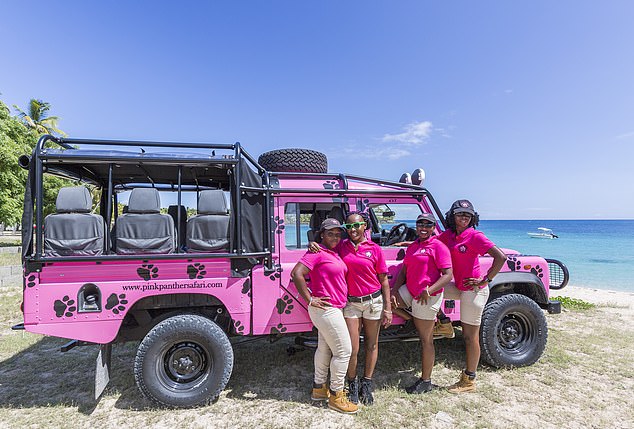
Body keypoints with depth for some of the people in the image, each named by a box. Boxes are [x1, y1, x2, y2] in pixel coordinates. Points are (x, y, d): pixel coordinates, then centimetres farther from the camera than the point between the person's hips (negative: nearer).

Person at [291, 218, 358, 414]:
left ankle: (318, 388, 34)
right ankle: (336, 396, 13)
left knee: (325, 348, 19)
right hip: (326, 309, -9)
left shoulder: (333, 253, 11)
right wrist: (310, 299, -21)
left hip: (333, 309, 9)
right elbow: (296, 273, -25)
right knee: (343, 351, -2)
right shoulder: (317, 253, -16)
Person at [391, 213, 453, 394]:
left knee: (425, 339, 1)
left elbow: (448, 275, -18)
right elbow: (403, 271, 12)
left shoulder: (438, 246, -12)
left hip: (427, 297, -8)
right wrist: (395, 290, -2)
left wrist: (429, 290, -30)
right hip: (410, 292, 8)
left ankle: (426, 381, 17)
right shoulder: (412, 247, 11)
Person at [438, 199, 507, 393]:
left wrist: (486, 280, -18)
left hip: (473, 290, -7)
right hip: (459, 287, 7)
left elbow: (500, 257, -21)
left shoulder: (475, 236, -16)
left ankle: (469, 381, 18)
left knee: (470, 336, 2)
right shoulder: (448, 234, 5)